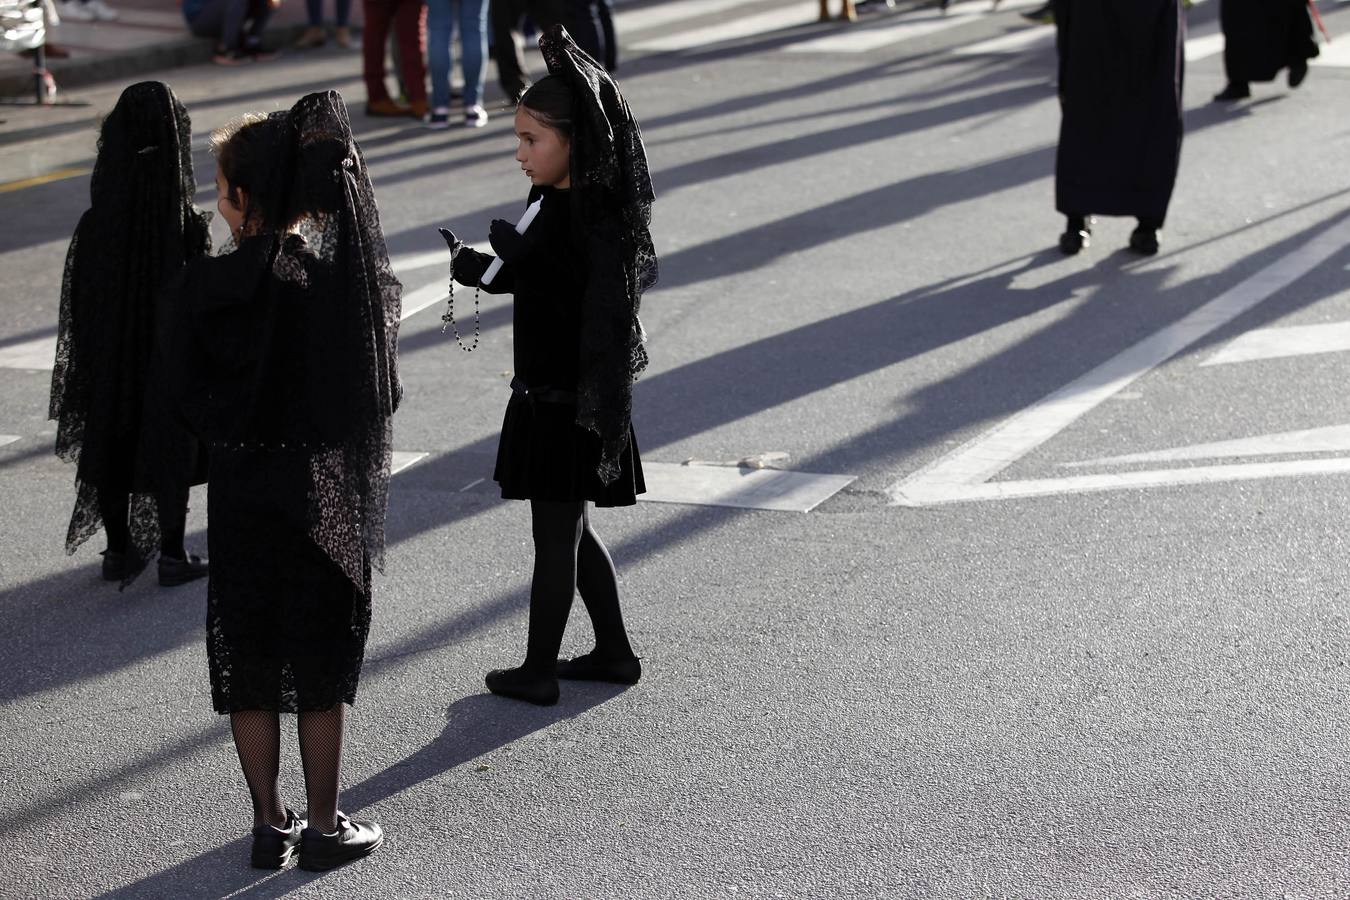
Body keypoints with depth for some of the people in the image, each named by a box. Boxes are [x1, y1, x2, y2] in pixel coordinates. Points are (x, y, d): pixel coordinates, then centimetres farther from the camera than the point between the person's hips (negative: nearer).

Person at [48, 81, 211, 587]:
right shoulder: (188, 229, -20)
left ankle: (119, 552, 27)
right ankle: (171, 556, 19)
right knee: (171, 452, 12)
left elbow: (77, 309, -3)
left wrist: (83, 379, 9)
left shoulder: (94, 227, -11)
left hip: (108, 360, 3)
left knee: (111, 451, 17)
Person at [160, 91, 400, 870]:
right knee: (323, 666, 11)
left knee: (249, 664, 13)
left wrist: (233, 431, 8)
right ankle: (324, 829, 18)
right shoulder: (351, 272, -11)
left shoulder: (210, 288, -14)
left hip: (246, 492, -1)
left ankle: (271, 825, 20)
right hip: (330, 495, 1)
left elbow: (190, 397, -7)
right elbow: (385, 390, -8)